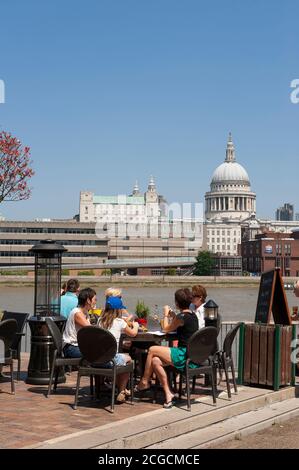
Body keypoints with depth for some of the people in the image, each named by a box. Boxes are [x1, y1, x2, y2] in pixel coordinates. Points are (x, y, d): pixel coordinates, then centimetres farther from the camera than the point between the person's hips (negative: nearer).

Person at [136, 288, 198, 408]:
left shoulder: (182, 316, -16)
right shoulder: (192, 315, 11)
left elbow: (166, 329, 1)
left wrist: (166, 314, 15)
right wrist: (173, 316, 23)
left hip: (184, 356, -9)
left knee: (152, 350, 2)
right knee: (155, 361, 5)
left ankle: (144, 382, 17)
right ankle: (168, 393, 2)